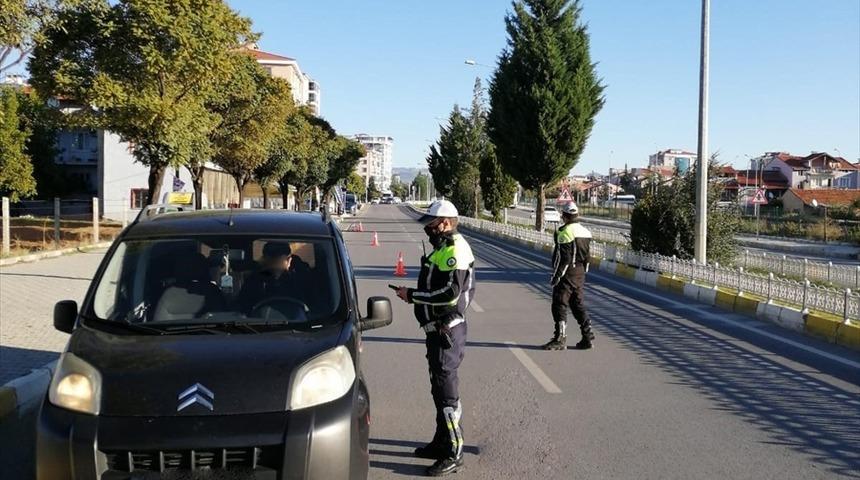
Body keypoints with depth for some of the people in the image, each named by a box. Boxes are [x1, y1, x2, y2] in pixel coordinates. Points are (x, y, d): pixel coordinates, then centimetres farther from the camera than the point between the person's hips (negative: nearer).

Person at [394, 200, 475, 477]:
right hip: (438, 329, 11)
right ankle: (441, 443, 32)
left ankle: (454, 453, 4)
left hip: (447, 330, -11)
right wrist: (414, 295, 8)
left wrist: (412, 295, -18)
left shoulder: (456, 250, -17)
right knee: (440, 387, 19)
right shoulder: (443, 249, 15)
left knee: (446, 390, -5)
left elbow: (450, 293, -25)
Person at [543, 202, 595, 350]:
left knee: (559, 305, -2)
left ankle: (560, 339, 0)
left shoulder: (565, 233, -15)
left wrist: (556, 275, -15)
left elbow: (564, 258, -19)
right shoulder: (585, 232, 11)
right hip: (580, 274, 8)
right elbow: (587, 256, 15)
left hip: (567, 274, -8)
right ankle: (588, 337, 14)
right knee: (578, 304, 14)